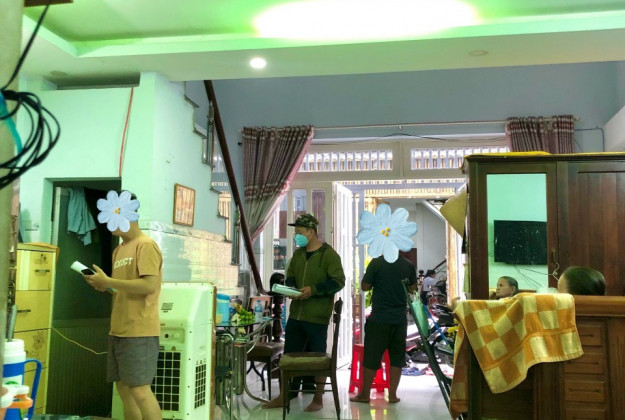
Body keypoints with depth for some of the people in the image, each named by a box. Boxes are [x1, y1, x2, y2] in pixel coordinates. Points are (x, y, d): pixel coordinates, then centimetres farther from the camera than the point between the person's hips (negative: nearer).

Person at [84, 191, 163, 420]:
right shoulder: (119, 250, 16)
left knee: (140, 389, -8)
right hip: (118, 330, 9)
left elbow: (149, 285, -22)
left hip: (139, 331, -9)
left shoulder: (145, 245, -11)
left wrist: (109, 281, -17)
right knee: (123, 387, 11)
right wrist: (104, 286, 3)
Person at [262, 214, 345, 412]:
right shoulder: (298, 253, 12)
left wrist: (313, 289, -23)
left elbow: (338, 281, -15)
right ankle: (285, 395, 23)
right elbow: (290, 276, 21)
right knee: (289, 355, 11)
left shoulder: (329, 254, -10)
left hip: (317, 316, -7)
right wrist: (290, 288, -2)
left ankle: (318, 399, 17)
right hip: (296, 314, 7)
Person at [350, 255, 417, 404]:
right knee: (396, 358, 11)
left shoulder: (376, 263, -10)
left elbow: (365, 287, -4)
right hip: (400, 318, 3)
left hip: (379, 318, -3)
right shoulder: (409, 266, 0)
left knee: (371, 357, 5)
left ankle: (365, 394, 13)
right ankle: (392, 394, 14)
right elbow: (412, 288, 12)